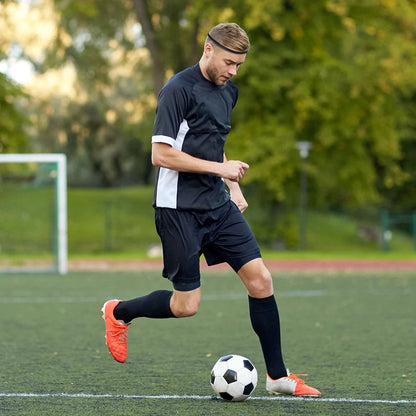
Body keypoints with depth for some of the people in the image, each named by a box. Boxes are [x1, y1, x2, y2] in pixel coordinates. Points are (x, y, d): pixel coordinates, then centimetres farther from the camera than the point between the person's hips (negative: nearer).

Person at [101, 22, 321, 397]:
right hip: (179, 209, -7)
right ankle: (118, 313, 24)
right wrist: (220, 168, -17)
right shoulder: (178, 89, -14)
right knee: (186, 305, -3)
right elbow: (161, 155, -18)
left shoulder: (228, 91, 13)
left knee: (260, 280, -4)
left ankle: (278, 377, 5)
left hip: (218, 205, 7)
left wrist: (233, 185, 14)